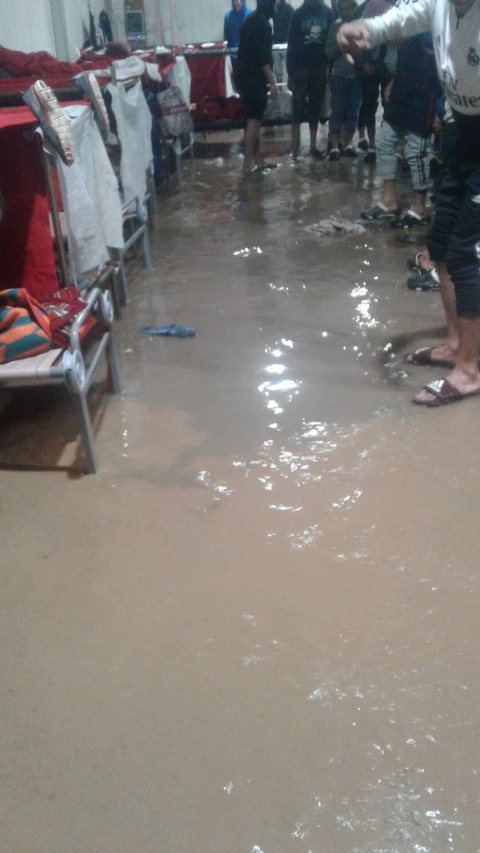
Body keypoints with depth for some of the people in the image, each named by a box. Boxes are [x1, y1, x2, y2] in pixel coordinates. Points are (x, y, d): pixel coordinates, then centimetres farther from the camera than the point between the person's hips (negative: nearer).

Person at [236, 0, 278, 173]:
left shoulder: (251, 20, 16)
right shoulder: (261, 23, -14)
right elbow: (262, 56, -20)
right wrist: (272, 81, -18)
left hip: (247, 77, 9)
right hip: (254, 79, -9)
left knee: (255, 118, 12)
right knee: (254, 119, -7)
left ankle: (257, 159, 16)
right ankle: (248, 162, -7)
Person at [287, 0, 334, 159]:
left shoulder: (328, 13, 4)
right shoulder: (298, 14, 1)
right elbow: (291, 45, -1)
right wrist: (290, 73, -6)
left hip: (320, 67, 2)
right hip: (301, 67, -2)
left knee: (316, 107, 6)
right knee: (298, 106, -8)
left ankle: (313, 146, 13)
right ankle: (294, 146, -4)